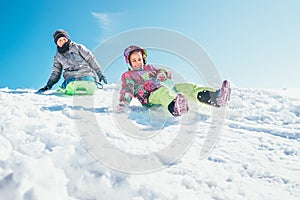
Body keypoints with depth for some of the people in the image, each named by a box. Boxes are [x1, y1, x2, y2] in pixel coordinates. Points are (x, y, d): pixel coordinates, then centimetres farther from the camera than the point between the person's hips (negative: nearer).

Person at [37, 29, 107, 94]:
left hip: (85, 75, -2)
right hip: (71, 78, 2)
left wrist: (100, 74, 1)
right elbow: (55, 73, 23)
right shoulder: (58, 56, 18)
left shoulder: (78, 47, 7)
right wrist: (48, 86, 11)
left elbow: (91, 60, 7)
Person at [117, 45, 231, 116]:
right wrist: (123, 103, -18)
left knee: (186, 87, -22)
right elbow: (127, 90, 2)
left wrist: (162, 73, 3)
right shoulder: (127, 75, 20)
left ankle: (216, 97, -50)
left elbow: (168, 73, 28)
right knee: (164, 91, -41)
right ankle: (174, 107, -80)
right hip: (149, 97, -5)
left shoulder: (149, 68, 34)